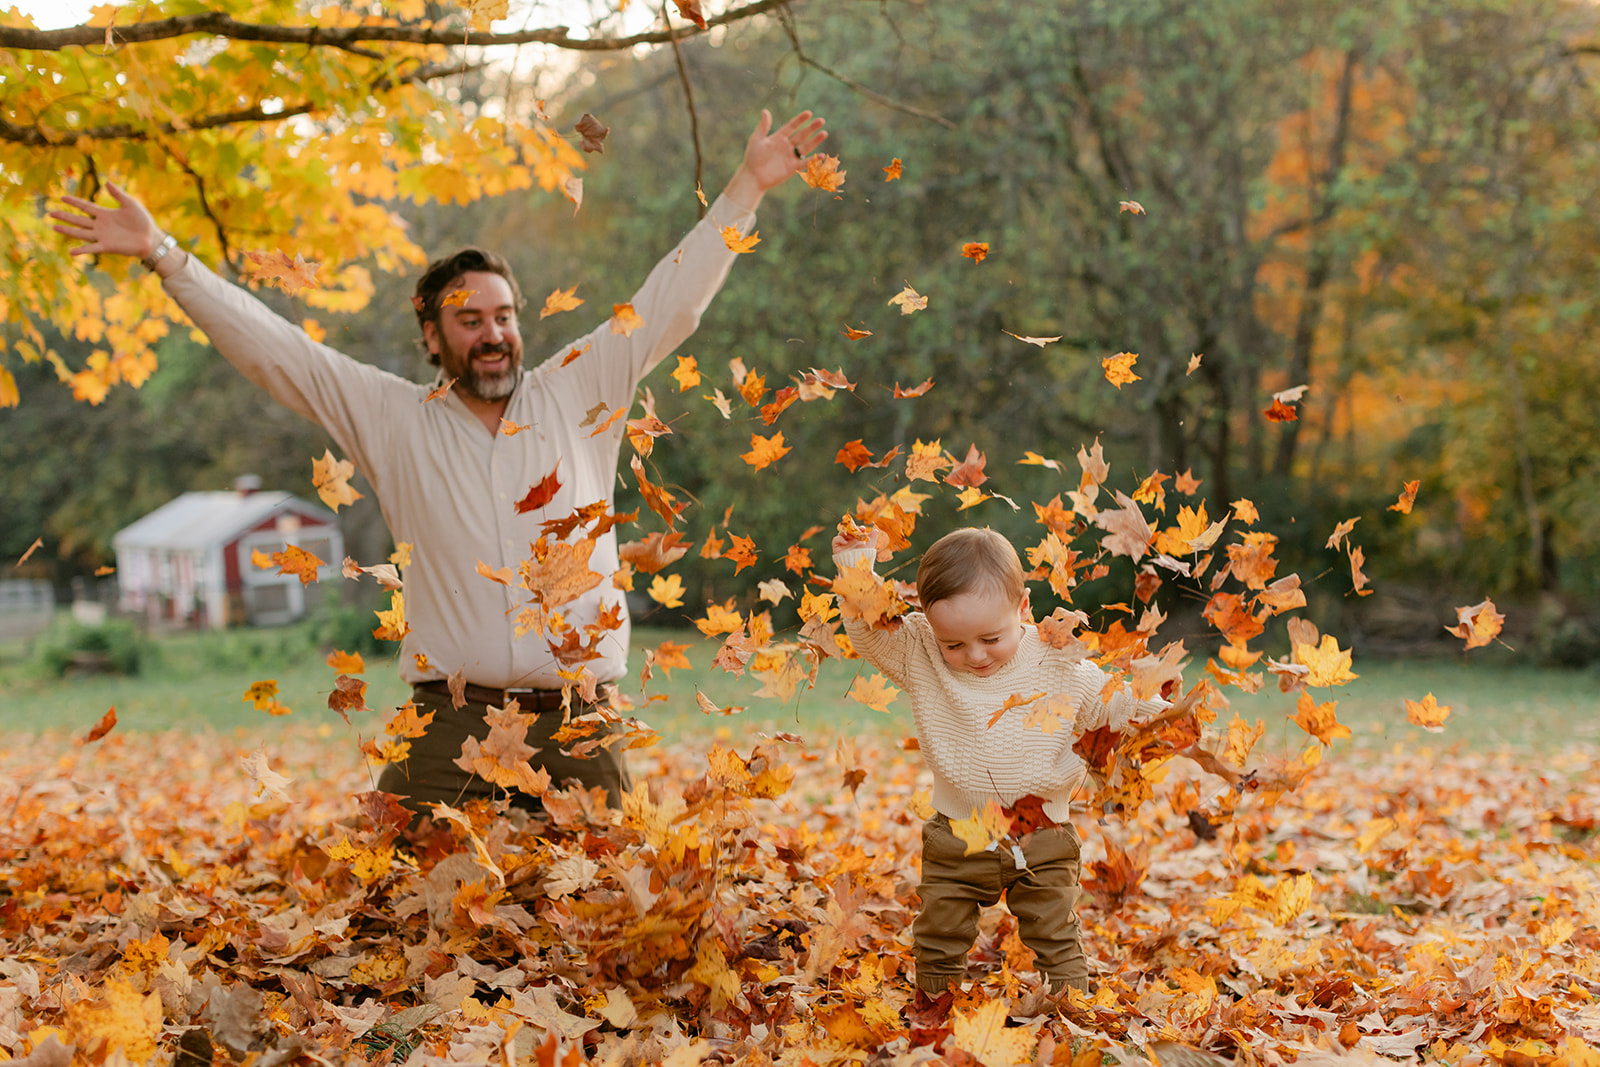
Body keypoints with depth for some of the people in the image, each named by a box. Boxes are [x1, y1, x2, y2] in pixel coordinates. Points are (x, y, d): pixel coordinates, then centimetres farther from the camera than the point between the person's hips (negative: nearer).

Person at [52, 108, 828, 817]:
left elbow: (669, 304, 13)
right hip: (450, 730, 0)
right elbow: (270, 348, 9)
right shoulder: (395, 420, 9)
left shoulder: (576, 393, 11)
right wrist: (163, 256, 6)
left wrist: (746, 189, 12)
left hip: (577, 730, 1)